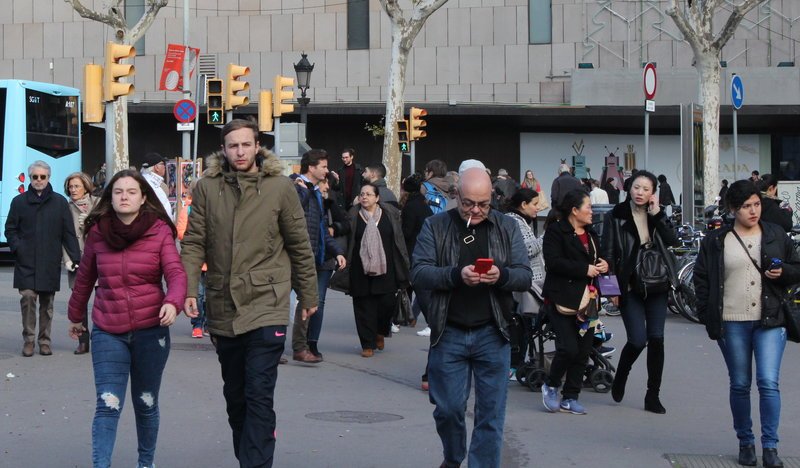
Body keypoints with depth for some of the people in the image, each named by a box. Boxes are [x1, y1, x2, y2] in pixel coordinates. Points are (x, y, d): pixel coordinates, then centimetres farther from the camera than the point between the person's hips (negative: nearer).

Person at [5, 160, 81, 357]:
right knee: (27, 297, -11)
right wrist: (18, 249, -7)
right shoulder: (19, 202, 6)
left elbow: (69, 233, 4)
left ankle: (44, 341, 16)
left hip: (50, 264, 1)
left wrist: (75, 257, -3)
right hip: (26, 263, -1)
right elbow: (10, 229, 9)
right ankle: (28, 340, 0)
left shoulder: (59, 202, 5)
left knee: (47, 303, 6)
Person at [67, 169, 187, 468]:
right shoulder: (97, 232, 1)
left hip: (150, 330, 0)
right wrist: (75, 315, 23)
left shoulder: (160, 231, -5)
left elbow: (176, 273, -15)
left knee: (146, 403, 14)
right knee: (108, 405, -10)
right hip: (108, 331, 0)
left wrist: (173, 302, -35)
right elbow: (85, 278, 13)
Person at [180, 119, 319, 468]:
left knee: (258, 396, -10)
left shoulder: (280, 187, -3)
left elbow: (300, 246, 4)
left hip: (266, 306, -3)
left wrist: (308, 295, 8)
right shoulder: (207, 188, 2)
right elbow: (193, 243, 2)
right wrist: (189, 289, -10)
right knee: (235, 395, 16)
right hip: (223, 308, 3)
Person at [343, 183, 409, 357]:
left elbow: (398, 241, 8)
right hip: (361, 269, 0)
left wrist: (402, 268, 6)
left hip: (385, 269, 0)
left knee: (387, 302, -2)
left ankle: (381, 332, 27)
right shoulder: (353, 216, 3)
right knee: (364, 306, 1)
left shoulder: (390, 214, 5)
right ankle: (368, 344, 10)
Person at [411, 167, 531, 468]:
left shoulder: (507, 227, 5)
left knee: (491, 412, 1)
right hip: (449, 333, 0)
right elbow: (418, 272, -7)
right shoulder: (436, 226, 1)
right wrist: (456, 274, -23)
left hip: (492, 334, 0)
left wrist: (501, 275, -21)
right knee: (447, 408, 8)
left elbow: (525, 276, 1)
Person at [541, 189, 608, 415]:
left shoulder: (591, 235, 20)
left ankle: (570, 398, 14)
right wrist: (585, 269, -18)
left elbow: (597, 260, 32)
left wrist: (603, 265, 8)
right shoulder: (556, 231, -5)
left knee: (583, 350, 5)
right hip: (562, 300, -8)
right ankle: (550, 386, 11)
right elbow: (553, 261, -18)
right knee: (569, 348, -14)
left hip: (586, 301, 8)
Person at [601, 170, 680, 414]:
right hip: (630, 287, -3)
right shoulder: (616, 216, -2)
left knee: (656, 339, 1)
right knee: (638, 340, -10)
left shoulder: (658, 215, 8)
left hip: (656, 286, 4)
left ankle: (653, 396, 11)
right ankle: (620, 377, 21)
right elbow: (608, 254, -4)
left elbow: (673, 241, -6)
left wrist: (657, 215, -11)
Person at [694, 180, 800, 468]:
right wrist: (708, 314, -2)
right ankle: (745, 442, 22)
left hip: (769, 321, 0)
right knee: (740, 385, 9)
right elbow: (701, 277, 5)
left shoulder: (776, 236, 5)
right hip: (732, 323, 0)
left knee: (769, 383, -9)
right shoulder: (716, 241, 2)